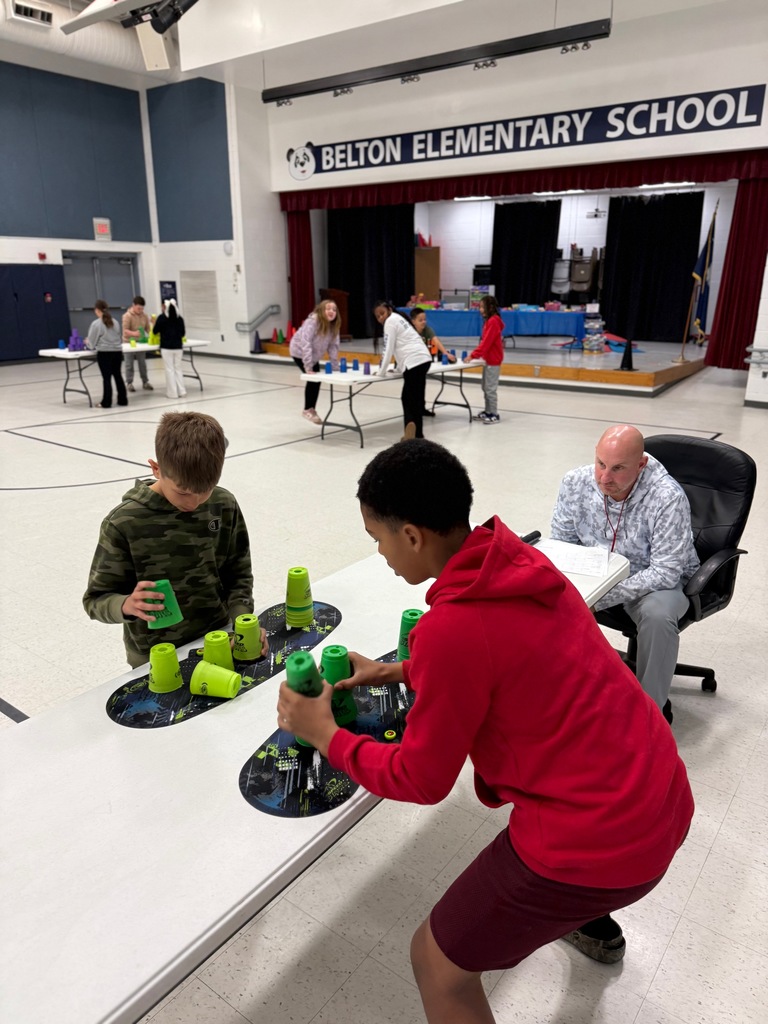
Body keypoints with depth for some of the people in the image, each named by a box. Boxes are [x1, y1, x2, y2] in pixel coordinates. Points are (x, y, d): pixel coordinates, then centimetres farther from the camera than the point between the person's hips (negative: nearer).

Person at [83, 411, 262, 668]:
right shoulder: (124, 524, -15)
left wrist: (242, 621, -13)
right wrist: (128, 605, -27)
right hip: (156, 659, -2)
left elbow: (238, 574, 3)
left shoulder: (224, 506, -7)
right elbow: (96, 599, -8)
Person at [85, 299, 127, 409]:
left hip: (104, 353, -5)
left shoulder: (96, 324, -6)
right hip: (117, 352, 5)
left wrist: (87, 342, 22)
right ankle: (123, 400, 17)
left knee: (106, 378, -3)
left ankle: (106, 403, 2)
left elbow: (91, 343, 0)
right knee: (118, 376, 13)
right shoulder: (114, 322, 10)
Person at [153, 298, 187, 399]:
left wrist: (153, 323, 17)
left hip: (166, 348, -4)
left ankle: (173, 393, 3)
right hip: (178, 347, 4)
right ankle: (181, 391, 10)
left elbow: (155, 331, 0)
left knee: (169, 369, 2)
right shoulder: (180, 318, 4)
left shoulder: (161, 318, -7)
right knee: (178, 368, 13)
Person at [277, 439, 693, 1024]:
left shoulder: (450, 627, -27)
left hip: (598, 838, -9)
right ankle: (593, 925, 63)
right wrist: (395, 672, 15)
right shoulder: (519, 561, -3)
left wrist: (324, 735, 0)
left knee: (438, 963, 9)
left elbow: (421, 781, -12)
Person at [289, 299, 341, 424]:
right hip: (300, 352, -7)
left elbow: (333, 346, -7)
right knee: (313, 379, -11)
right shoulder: (312, 322, -32)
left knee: (316, 380, 6)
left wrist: (335, 366, -12)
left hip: (314, 355, 7)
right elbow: (306, 344, -36)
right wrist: (308, 367, -39)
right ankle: (308, 410, 5)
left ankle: (311, 409, 20)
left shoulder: (334, 326, -12)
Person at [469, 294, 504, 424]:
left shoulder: (493, 321, -18)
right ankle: (488, 411, 23)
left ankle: (494, 414, 0)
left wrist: (473, 355, -21)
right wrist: (477, 354, 9)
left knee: (490, 388, -6)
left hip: (493, 360, -10)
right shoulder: (489, 320, 13)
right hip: (489, 359, 10)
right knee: (486, 387, 15)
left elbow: (486, 342, -23)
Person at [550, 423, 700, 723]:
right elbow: (560, 543, -3)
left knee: (657, 614, -36)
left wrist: (601, 598, -36)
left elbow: (665, 572, -28)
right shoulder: (575, 482, -16)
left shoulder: (668, 498, -29)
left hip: (658, 580, -3)